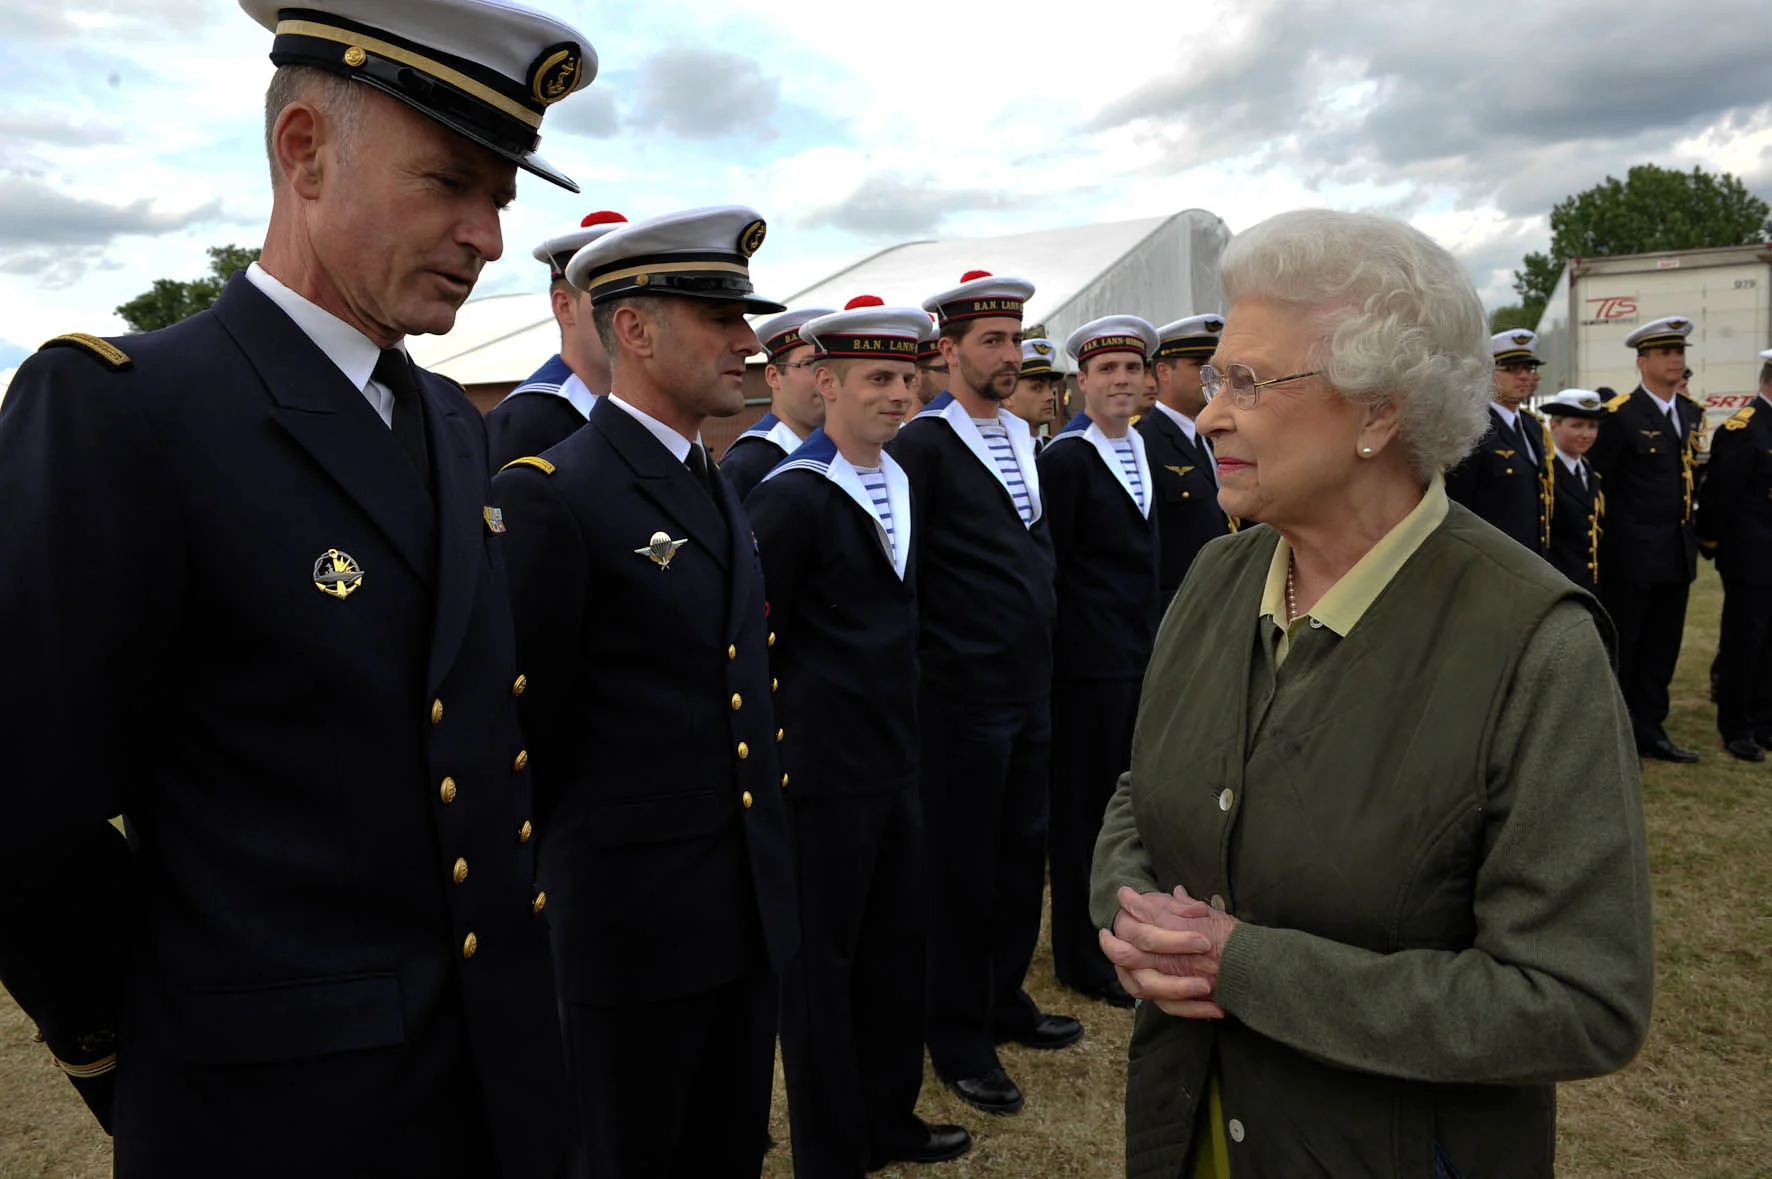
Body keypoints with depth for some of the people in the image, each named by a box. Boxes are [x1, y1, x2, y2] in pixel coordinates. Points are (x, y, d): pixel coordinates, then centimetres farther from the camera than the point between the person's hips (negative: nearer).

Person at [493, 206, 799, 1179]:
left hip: (749, 913, 8)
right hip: (635, 923, -7)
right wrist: (549, 874, -4)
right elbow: (523, 732, -14)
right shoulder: (546, 494, -16)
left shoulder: (718, 488, 11)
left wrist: (768, 853, 16)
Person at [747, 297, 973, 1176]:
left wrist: (901, 729, 16)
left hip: (895, 764, 8)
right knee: (820, 961, 7)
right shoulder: (789, 496, -15)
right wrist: (789, 729, -8)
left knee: (898, 945, 18)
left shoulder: (901, 484, 10)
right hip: (823, 774, -8)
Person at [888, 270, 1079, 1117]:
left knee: (1022, 852, 17)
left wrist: (1041, 644, 14)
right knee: (962, 868, 6)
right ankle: (958, 1037, 23)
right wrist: (943, 664, -10)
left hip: (1032, 691, 7)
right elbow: (901, 577, -13)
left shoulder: (1022, 438, 11)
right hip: (964, 700, -7)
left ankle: (1005, 998, 36)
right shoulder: (922, 445, -13)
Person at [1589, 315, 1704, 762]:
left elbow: (1687, 474, 18)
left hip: (1678, 553, 7)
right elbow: (1596, 478, -10)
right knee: (1622, 648, 1)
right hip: (1632, 555, -7)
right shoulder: (1621, 414, -11)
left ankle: (1649, 730, 23)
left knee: (1662, 648, 13)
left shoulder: (1691, 413, 11)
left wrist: (1689, 527, 13)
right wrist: (1613, 529, -7)